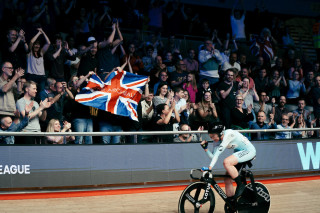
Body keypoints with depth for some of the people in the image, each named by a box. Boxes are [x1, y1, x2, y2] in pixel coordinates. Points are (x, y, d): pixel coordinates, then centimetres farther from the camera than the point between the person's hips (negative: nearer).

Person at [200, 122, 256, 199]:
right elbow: (213, 156, -3)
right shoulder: (219, 141, 0)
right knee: (227, 179, -1)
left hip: (249, 151, -9)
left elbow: (218, 153, -32)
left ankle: (240, 185, -16)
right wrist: (205, 148, -16)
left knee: (226, 162, -31)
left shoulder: (228, 134, -25)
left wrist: (209, 167, -36)